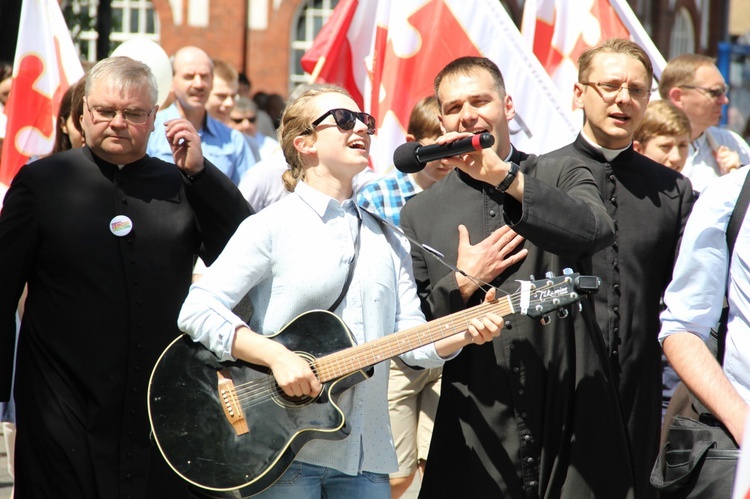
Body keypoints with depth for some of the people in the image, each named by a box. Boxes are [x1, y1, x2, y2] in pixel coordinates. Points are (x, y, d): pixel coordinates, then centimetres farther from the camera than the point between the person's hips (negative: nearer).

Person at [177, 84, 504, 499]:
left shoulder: (387, 239, 15)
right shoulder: (272, 227, -3)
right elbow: (197, 311, -12)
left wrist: (465, 332, -10)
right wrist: (276, 356, -22)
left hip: (365, 451, 5)